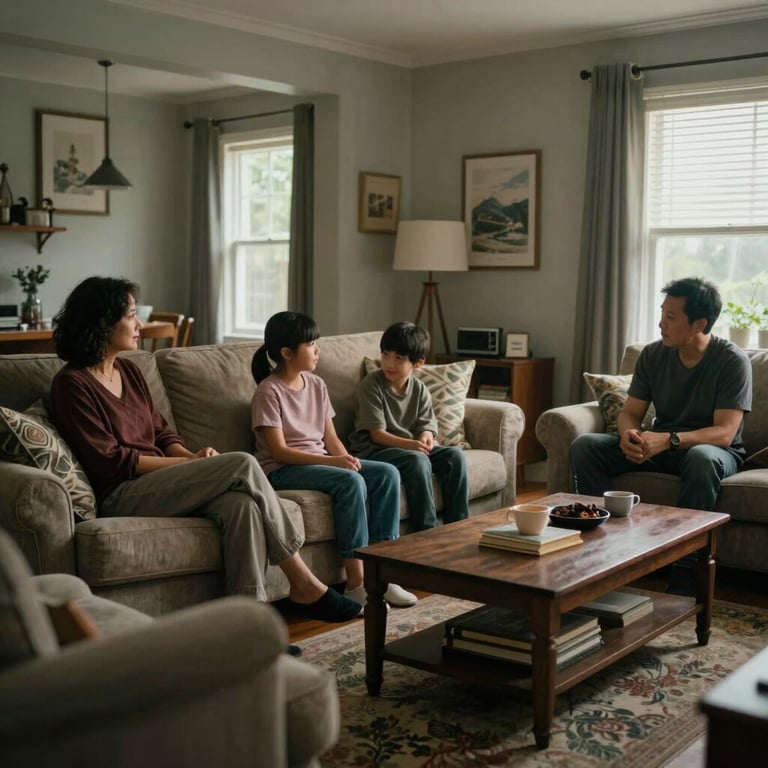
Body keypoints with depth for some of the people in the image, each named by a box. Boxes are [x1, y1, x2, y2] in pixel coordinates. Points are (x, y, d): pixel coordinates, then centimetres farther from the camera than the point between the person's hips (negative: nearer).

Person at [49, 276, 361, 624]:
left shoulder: (128, 370, 16)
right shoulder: (72, 384, -8)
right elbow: (111, 461, -13)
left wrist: (189, 456, -5)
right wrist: (190, 463, -13)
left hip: (157, 483, 7)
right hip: (120, 496, -7)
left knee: (241, 504, -27)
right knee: (243, 464, -22)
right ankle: (303, 584, -15)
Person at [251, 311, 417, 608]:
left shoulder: (316, 385, 10)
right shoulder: (269, 392, -12)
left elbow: (331, 438, 10)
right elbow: (279, 451, -18)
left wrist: (347, 460, -12)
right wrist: (333, 462, -26)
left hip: (320, 462, 8)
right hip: (282, 470, -7)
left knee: (387, 473, -13)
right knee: (350, 482, -32)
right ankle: (356, 583, -28)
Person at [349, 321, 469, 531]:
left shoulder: (420, 390, 4)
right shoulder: (371, 385, -11)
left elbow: (428, 426, 0)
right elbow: (377, 434, -16)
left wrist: (426, 437, -26)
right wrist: (410, 444, -31)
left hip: (411, 448, 6)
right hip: (373, 449, -6)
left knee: (456, 456, -16)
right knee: (418, 460, -34)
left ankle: (457, 524, -10)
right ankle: (427, 529, -27)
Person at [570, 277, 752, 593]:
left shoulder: (732, 361, -15)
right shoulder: (653, 355, -1)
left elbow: (724, 433, -23)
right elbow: (630, 413, 0)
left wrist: (669, 440, -38)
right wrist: (629, 435, -25)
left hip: (713, 450, -5)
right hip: (660, 447, 5)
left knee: (702, 458, -42)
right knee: (584, 446, -14)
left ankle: (683, 584, -35)